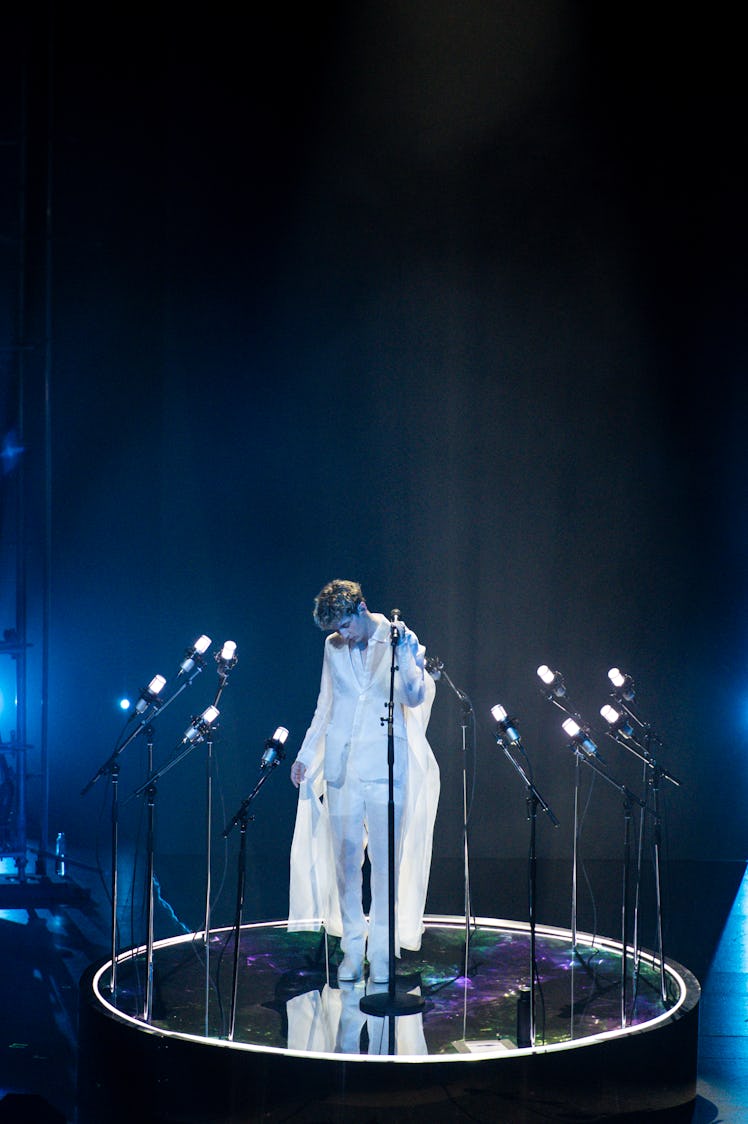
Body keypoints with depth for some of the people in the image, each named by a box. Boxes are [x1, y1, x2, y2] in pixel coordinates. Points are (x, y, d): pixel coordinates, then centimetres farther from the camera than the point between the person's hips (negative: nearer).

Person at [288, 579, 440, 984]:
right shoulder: (333, 647, 9)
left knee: (386, 861, -2)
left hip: (386, 769, -3)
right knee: (345, 859, 4)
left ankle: (382, 953, 6)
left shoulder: (401, 641, -1)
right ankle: (352, 948, 13)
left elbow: (416, 698, -10)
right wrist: (305, 754, 18)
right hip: (341, 768, 3)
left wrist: (405, 659, -25)